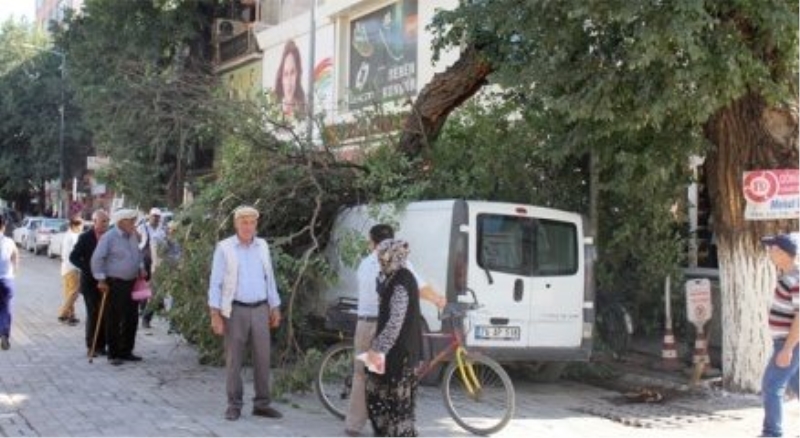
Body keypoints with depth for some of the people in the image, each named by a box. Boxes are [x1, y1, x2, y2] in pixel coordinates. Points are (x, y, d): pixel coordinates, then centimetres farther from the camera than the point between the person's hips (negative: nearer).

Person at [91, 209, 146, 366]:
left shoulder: (133, 236, 11)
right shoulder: (109, 237, -11)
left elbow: (138, 254, 26)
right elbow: (97, 259, -13)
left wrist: (141, 268, 10)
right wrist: (101, 280, -16)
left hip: (131, 283, 7)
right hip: (115, 284, -7)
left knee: (132, 319, 9)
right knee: (114, 321, -1)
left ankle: (126, 351, 21)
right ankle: (113, 354, 7)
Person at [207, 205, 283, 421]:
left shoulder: (263, 246, 9)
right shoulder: (224, 248, -3)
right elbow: (215, 282, -4)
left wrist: (275, 308, 12)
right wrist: (215, 314, -10)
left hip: (260, 309, 3)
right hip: (235, 310, -3)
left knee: (262, 357, 3)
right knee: (234, 359, 2)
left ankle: (262, 404, 12)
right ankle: (234, 405, 10)